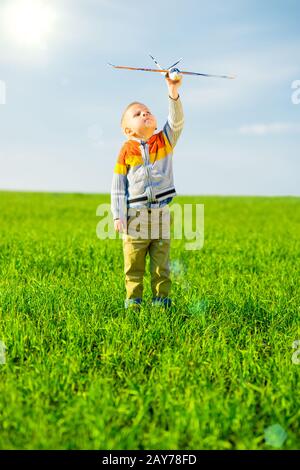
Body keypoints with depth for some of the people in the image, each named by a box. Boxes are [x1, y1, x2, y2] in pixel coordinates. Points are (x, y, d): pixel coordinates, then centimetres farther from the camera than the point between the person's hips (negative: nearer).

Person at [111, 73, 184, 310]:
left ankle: (162, 297, 18)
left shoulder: (165, 141, 6)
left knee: (161, 261, 8)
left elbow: (176, 122, -12)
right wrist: (118, 216, -6)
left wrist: (173, 94, -26)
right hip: (135, 215, -1)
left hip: (161, 213, 2)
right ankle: (133, 299, 16)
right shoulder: (127, 150, -1)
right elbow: (118, 185, 0)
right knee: (134, 262, 5)